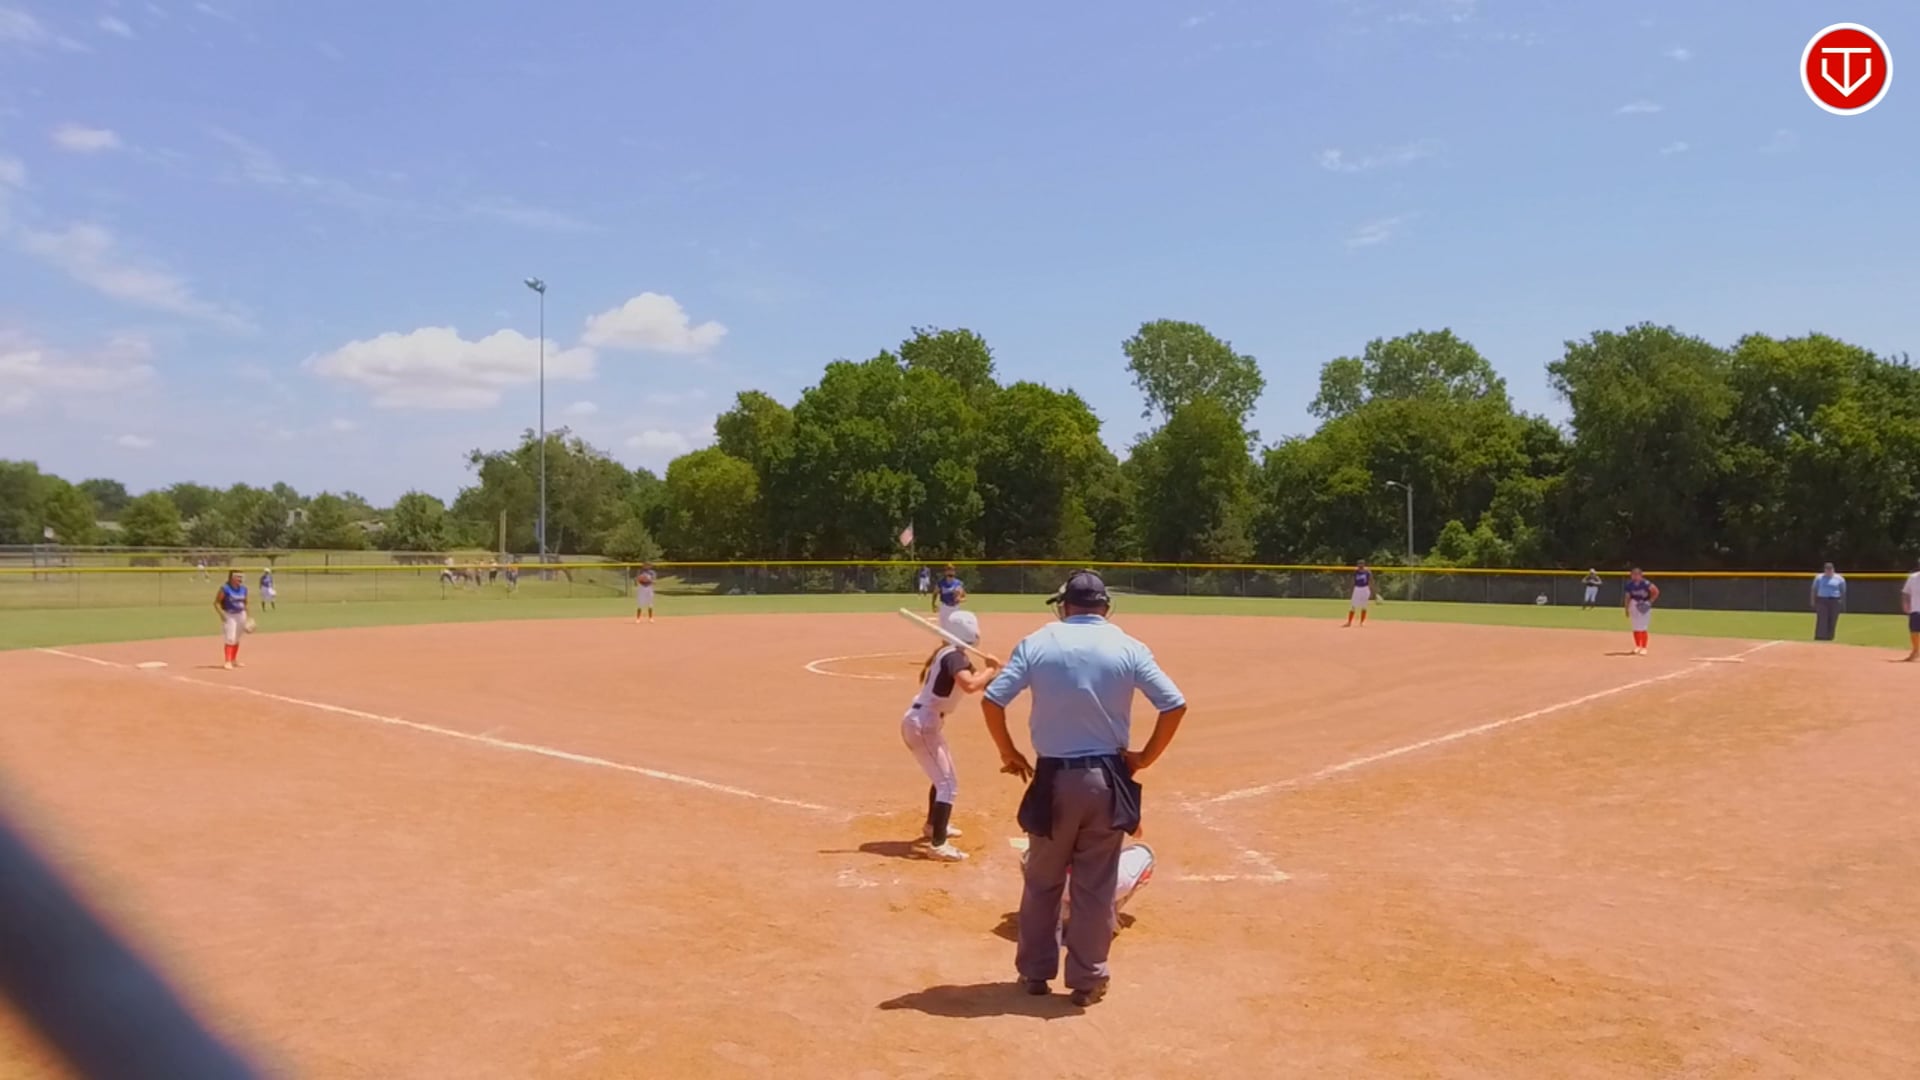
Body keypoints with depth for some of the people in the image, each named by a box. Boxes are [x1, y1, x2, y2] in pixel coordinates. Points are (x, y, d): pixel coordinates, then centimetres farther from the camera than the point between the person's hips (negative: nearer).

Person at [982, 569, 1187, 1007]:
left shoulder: (1037, 643, -3)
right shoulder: (1128, 647, -2)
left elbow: (992, 699, -7)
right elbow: (1175, 705, -7)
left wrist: (1009, 753, 5)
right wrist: (1145, 757, 4)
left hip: (1053, 778, 0)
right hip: (1106, 779, 0)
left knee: (1042, 881, 17)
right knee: (1095, 886, 11)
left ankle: (1035, 971, 27)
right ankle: (1087, 979, 19)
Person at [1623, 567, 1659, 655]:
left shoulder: (1645, 584, -20)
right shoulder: (1629, 585, -5)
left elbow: (1656, 591, -15)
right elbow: (1627, 597, 4)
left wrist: (1650, 602, -15)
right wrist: (1626, 609, 7)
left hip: (1645, 606, -4)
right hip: (1634, 604, 4)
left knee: (1643, 628, -7)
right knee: (1635, 627, 10)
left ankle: (1644, 648, 1)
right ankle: (1637, 646, 25)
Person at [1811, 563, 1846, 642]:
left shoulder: (1839, 579, 8)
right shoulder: (1819, 577, 9)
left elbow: (1843, 592, 10)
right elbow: (1814, 590, 10)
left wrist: (1843, 604, 6)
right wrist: (1813, 602, 3)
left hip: (1835, 602, 1)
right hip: (1822, 601, -1)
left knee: (1832, 621, 0)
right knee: (1821, 620, -9)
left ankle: (1829, 637, 8)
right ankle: (1819, 637, -11)